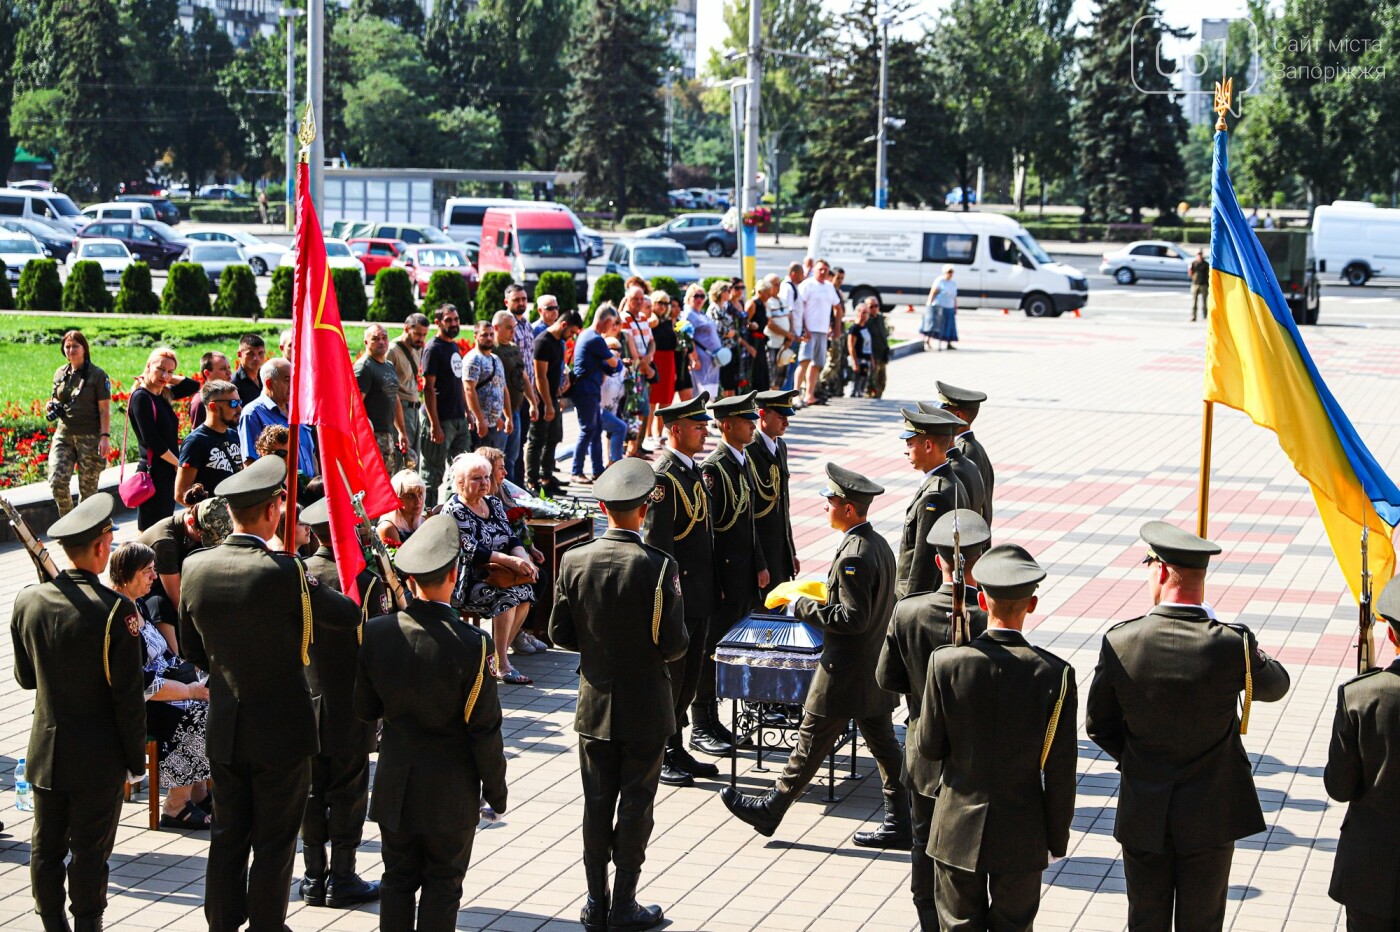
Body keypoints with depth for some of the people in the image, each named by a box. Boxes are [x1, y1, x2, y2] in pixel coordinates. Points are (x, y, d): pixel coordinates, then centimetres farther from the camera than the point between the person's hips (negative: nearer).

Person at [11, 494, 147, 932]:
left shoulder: (27, 601, -4)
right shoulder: (115, 609, -19)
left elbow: (25, 677, 8)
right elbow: (128, 694, -14)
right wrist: (136, 757, -4)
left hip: (45, 752, 4)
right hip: (97, 756, -4)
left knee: (46, 847, 13)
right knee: (90, 850, 5)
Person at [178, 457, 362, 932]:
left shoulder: (195, 567, -6)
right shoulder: (284, 573, -22)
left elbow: (191, 649, 7)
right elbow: (349, 615, -9)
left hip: (223, 728, 5)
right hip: (281, 731, -5)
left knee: (227, 837, 16)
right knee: (273, 845, 8)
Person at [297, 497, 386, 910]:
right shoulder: (366, 583, -17)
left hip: (303, 706, 4)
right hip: (349, 714, -4)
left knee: (311, 791, 12)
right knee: (348, 794, 6)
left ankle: (313, 877, 19)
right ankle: (342, 880, 12)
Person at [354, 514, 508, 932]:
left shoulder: (376, 632, -10)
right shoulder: (471, 645, -22)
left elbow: (364, 709, 2)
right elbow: (484, 728, -15)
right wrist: (495, 786, -2)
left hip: (394, 784, 4)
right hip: (450, 788, -4)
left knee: (398, 879, 15)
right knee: (443, 884, 9)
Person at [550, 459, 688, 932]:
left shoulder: (574, 561, -7)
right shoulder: (658, 566, -18)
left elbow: (560, 633, -1)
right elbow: (674, 644, -16)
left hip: (594, 705, 3)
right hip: (644, 708, -3)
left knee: (597, 804, 12)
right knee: (636, 804, 6)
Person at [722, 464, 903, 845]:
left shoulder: (853, 556, -23)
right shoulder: (879, 544, 7)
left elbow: (853, 618, -25)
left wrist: (805, 607, -16)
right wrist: (822, 600, 15)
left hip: (846, 671, -9)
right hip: (875, 669, 9)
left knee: (811, 743, 2)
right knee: (883, 745, 11)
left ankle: (770, 810, 13)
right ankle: (898, 824, 14)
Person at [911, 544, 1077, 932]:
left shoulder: (946, 663, -15)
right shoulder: (1054, 673, -15)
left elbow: (928, 747, -6)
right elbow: (1060, 769, -10)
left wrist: (916, 729, 17)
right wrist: (1057, 837, 3)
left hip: (958, 832, 0)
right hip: (1021, 835, 0)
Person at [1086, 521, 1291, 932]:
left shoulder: (1120, 642, -15)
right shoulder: (1232, 645, -19)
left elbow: (1098, 725, -3)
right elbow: (1275, 685, 4)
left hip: (1142, 814, 1)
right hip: (1209, 814, -1)